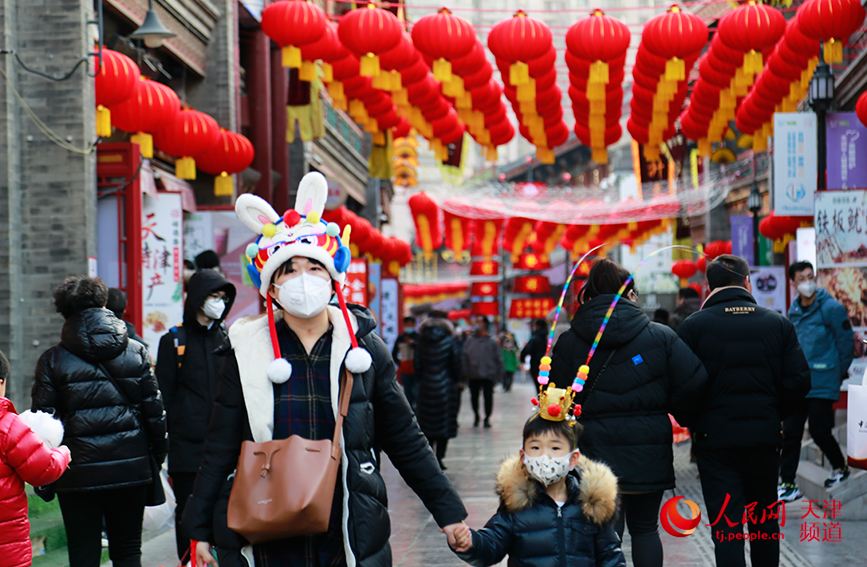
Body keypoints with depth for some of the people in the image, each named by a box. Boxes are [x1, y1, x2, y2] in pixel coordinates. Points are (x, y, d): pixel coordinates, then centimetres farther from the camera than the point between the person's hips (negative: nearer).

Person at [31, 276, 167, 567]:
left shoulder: (52, 360, -3)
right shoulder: (136, 352, 2)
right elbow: (153, 409, 2)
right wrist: (158, 453, 12)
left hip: (78, 472, -2)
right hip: (130, 466, 2)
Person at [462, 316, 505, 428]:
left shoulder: (491, 342, 0)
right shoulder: (470, 340, 2)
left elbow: (498, 358, 3)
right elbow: (464, 356, 2)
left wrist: (500, 372, 0)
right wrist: (465, 371, -4)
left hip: (488, 375, -2)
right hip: (473, 375, 2)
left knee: (488, 396, 1)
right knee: (474, 396, 10)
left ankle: (487, 418, 14)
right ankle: (476, 417, 27)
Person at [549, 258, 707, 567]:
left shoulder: (568, 343, 1)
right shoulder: (661, 336, 0)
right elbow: (693, 386, -8)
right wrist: (691, 422, 11)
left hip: (595, 452, -1)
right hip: (649, 454, 1)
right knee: (645, 529, 14)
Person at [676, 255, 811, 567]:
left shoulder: (693, 326, -6)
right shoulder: (779, 324, 1)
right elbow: (798, 381, -1)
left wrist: (694, 423, 8)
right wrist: (774, 416, 13)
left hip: (715, 437, -2)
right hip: (765, 437, 2)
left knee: (726, 525, -2)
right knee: (765, 520, 18)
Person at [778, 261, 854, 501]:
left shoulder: (831, 308, -9)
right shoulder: (794, 311, 11)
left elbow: (846, 343, -5)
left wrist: (838, 374, 0)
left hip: (822, 384, -6)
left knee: (819, 431, -4)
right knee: (790, 433, 4)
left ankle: (840, 468, 24)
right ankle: (788, 485, 10)